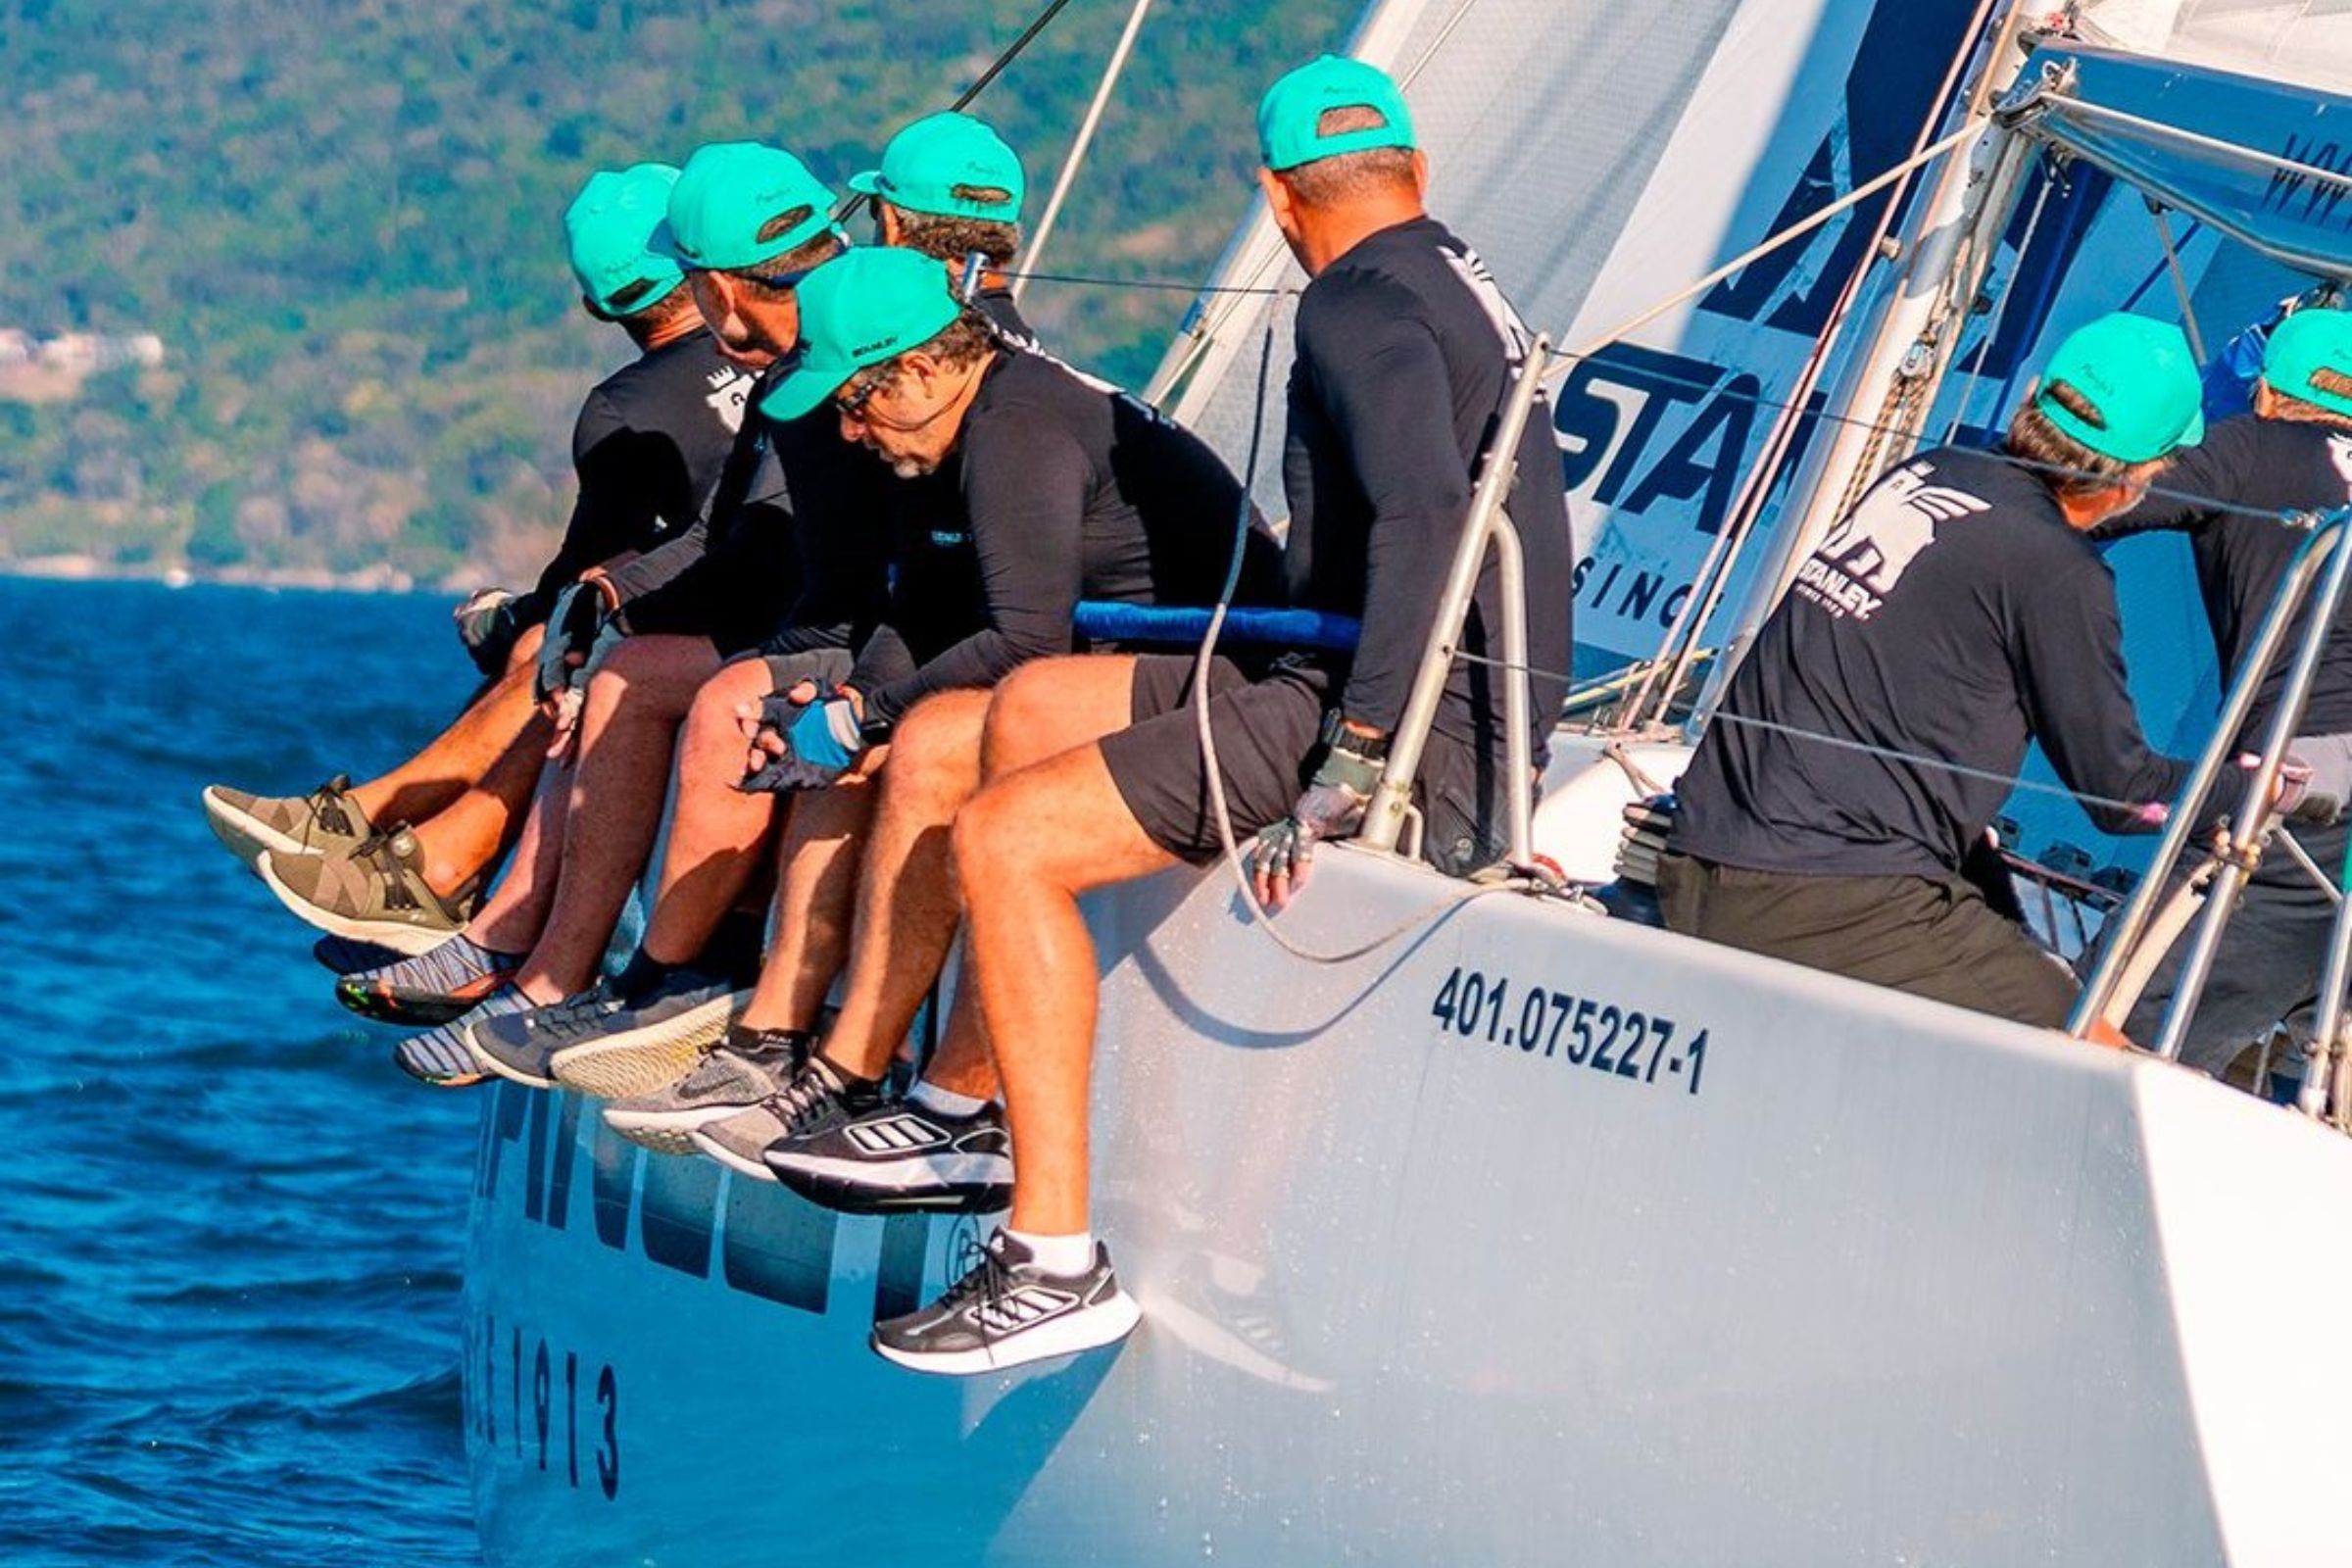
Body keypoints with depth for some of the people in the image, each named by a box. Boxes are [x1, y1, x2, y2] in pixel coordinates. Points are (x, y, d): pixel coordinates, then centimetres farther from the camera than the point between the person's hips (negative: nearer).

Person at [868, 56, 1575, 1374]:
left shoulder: (1361, 308, -13)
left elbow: (1427, 510, -29)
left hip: (1419, 729, -10)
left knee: (1004, 842, -16)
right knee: (1029, 703, 19)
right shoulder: (1462, 287, 17)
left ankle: (1058, 1264, -19)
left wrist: (1351, 759, -30)